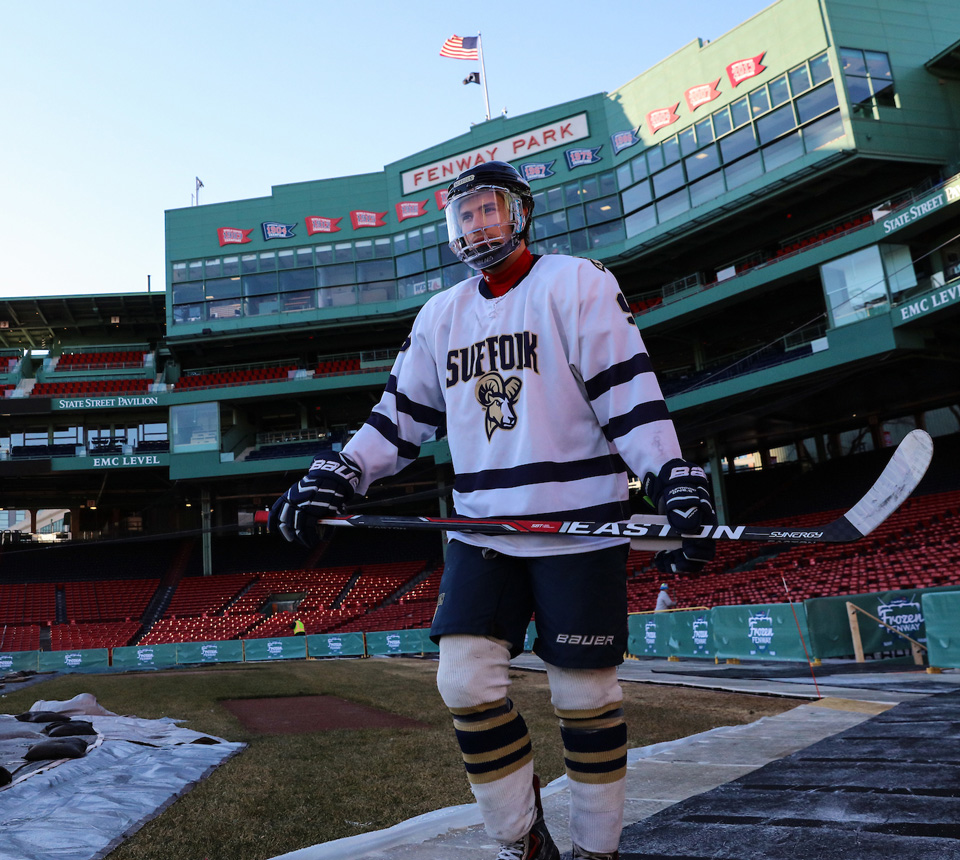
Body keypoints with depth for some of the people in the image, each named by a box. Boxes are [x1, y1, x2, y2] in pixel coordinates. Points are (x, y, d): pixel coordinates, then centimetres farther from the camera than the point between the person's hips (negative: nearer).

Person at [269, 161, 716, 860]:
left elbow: (628, 391, -8)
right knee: (465, 683, -4)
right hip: (481, 529, 5)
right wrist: (333, 478, 6)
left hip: (579, 527, -4)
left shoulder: (576, 283, -1)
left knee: (585, 694, 3)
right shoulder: (440, 315, 15)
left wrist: (678, 484, -18)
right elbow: (401, 415, 16)